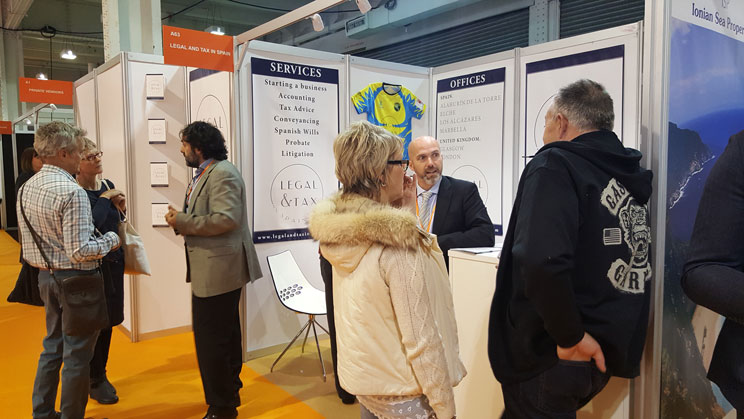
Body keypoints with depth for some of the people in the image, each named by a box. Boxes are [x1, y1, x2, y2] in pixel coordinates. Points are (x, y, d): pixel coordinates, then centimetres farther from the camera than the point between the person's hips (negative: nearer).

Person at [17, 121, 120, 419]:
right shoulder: (72, 192, -22)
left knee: (53, 345, 22)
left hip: (46, 276, 9)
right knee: (77, 353, 4)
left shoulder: (26, 188, 5)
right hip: (75, 279, -9)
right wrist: (110, 239, -9)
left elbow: (29, 238, 12)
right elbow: (80, 250, -24)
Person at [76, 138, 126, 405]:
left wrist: (120, 208, -4)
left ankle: (100, 374, 34)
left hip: (114, 261, 7)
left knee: (108, 321, 17)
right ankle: (94, 381, 23)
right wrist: (104, 199, -18)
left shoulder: (109, 186, 5)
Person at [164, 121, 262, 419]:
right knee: (225, 335, 20)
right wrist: (181, 219, 4)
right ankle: (230, 392, 36)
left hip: (218, 270, -11)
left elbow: (225, 219, -26)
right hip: (213, 269, 11)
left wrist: (182, 222, -17)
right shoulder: (204, 173, 17)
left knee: (210, 339, -4)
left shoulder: (223, 174, -16)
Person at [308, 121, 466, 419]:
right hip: (402, 394, -8)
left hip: (361, 378, 8)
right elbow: (422, 339, -25)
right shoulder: (397, 243, -28)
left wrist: (405, 211, 2)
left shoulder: (339, 232, -3)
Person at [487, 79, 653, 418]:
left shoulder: (554, 165, -16)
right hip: (608, 354, 7)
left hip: (550, 356, -7)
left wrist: (570, 337, -20)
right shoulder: (632, 175, 8)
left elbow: (543, 260, -33)